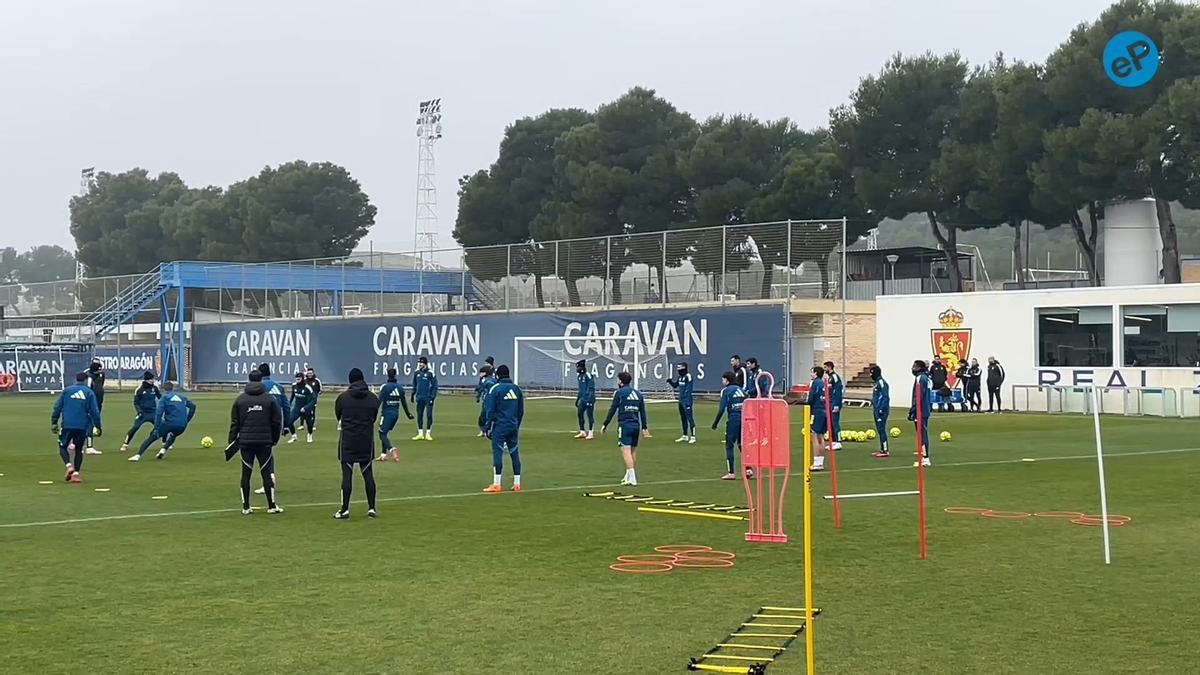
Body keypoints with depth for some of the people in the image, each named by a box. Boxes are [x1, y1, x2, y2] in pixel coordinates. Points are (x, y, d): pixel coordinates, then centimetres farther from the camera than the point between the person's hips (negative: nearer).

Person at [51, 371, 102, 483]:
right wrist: (98, 427, 5)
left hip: (67, 425, -1)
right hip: (83, 426, 1)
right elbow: (94, 411, -1)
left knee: (63, 446, 13)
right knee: (79, 449, 14)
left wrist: (54, 423, 9)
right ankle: (76, 474, 8)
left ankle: (69, 466, -12)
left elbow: (57, 408, 4)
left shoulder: (66, 390, 7)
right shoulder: (89, 392, 4)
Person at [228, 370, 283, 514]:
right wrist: (275, 439, 13)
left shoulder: (240, 399, 4)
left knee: (246, 473, 5)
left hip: (245, 442, 1)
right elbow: (276, 421, 2)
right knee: (266, 472, 3)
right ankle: (271, 506, 5)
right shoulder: (269, 398, 0)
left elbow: (234, 423, 4)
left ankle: (246, 507, 6)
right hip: (265, 442, -1)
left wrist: (232, 441, 8)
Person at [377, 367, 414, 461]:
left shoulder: (385, 387, -11)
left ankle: (392, 449, -26)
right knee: (384, 433, 19)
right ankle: (383, 455, 17)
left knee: (382, 434, -2)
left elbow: (379, 401, -17)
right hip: (396, 414, 6)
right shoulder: (400, 387, 6)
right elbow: (403, 401, 14)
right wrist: (408, 413, 25)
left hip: (387, 413, -6)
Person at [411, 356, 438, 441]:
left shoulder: (430, 373, -7)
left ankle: (428, 434, 5)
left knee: (429, 415, -3)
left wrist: (432, 396, -12)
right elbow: (414, 384, 20)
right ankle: (420, 433, 14)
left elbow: (435, 385, -6)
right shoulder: (416, 373, 8)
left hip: (428, 398, -5)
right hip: (420, 398, 5)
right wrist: (413, 394, 13)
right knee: (419, 415, 6)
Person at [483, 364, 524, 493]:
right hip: (513, 427, 5)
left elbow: (491, 411, -7)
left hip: (499, 427, -5)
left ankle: (496, 484, -8)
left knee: (497, 453, -5)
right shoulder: (517, 389, 10)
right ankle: (517, 483, 9)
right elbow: (521, 411, 14)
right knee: (515, 453, 8)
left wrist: (489, 428, -1)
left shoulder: (495, 389, -5)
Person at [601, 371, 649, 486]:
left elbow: (613, 410, -4)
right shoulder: (638, 393, 14)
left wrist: (605, 424, 3)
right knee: (633, 451, 13)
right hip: (636, 425, 6)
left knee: (626, 451, -10)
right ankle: (629, 476, 23)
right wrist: (644, 427, 20)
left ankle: (632, 478, -20)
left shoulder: (619, 393, -3)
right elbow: (643, 412, 15)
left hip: (624, 425, -6)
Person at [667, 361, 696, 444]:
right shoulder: (680, 377, 12)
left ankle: (693, 437, -8)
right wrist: (670, 381, 5)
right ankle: (685, 436, 25)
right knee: (683, 418, 15)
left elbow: (689, 389, -18)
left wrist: (688, 402, -21)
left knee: (689, 418, -9)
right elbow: (675, 385, 26)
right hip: (681, 401, 9)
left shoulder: (688, 376, -14)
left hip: (686, 400, -9)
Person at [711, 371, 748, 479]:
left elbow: (722, 409, -9)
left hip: (733, 419, -5)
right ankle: (748, 469, 9)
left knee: (729, 445, 2)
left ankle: (731, 473, -3)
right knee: (742, 445, 16)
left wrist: (715, 423, -3)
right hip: (744, 419, 5)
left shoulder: (726, 391, -1)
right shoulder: (741, 390, 15)